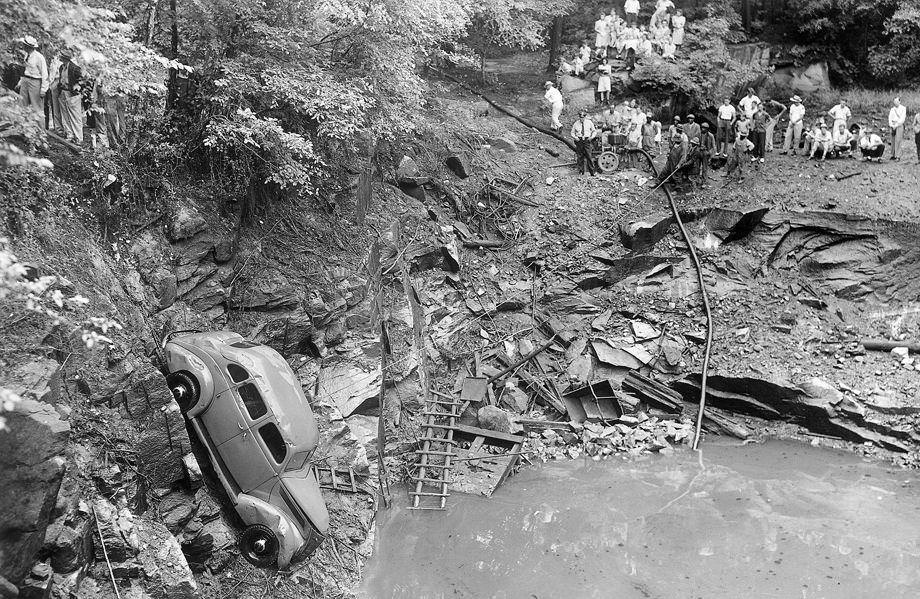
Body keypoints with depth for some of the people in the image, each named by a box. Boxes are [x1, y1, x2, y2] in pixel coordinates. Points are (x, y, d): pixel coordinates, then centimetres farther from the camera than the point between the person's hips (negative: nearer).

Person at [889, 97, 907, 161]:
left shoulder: (903, 108, 0)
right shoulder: (892, 109, 14)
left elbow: (902, 119, -7)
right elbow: (890, 117, 9)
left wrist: (896, 125, -13)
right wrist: (891, 125, -6)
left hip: (900, 125, -4)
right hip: (893, 125, 4)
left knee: (898, 140, -13)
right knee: (893, 140, 1)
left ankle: (898, 156, -14)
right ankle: (893, 155, 6)